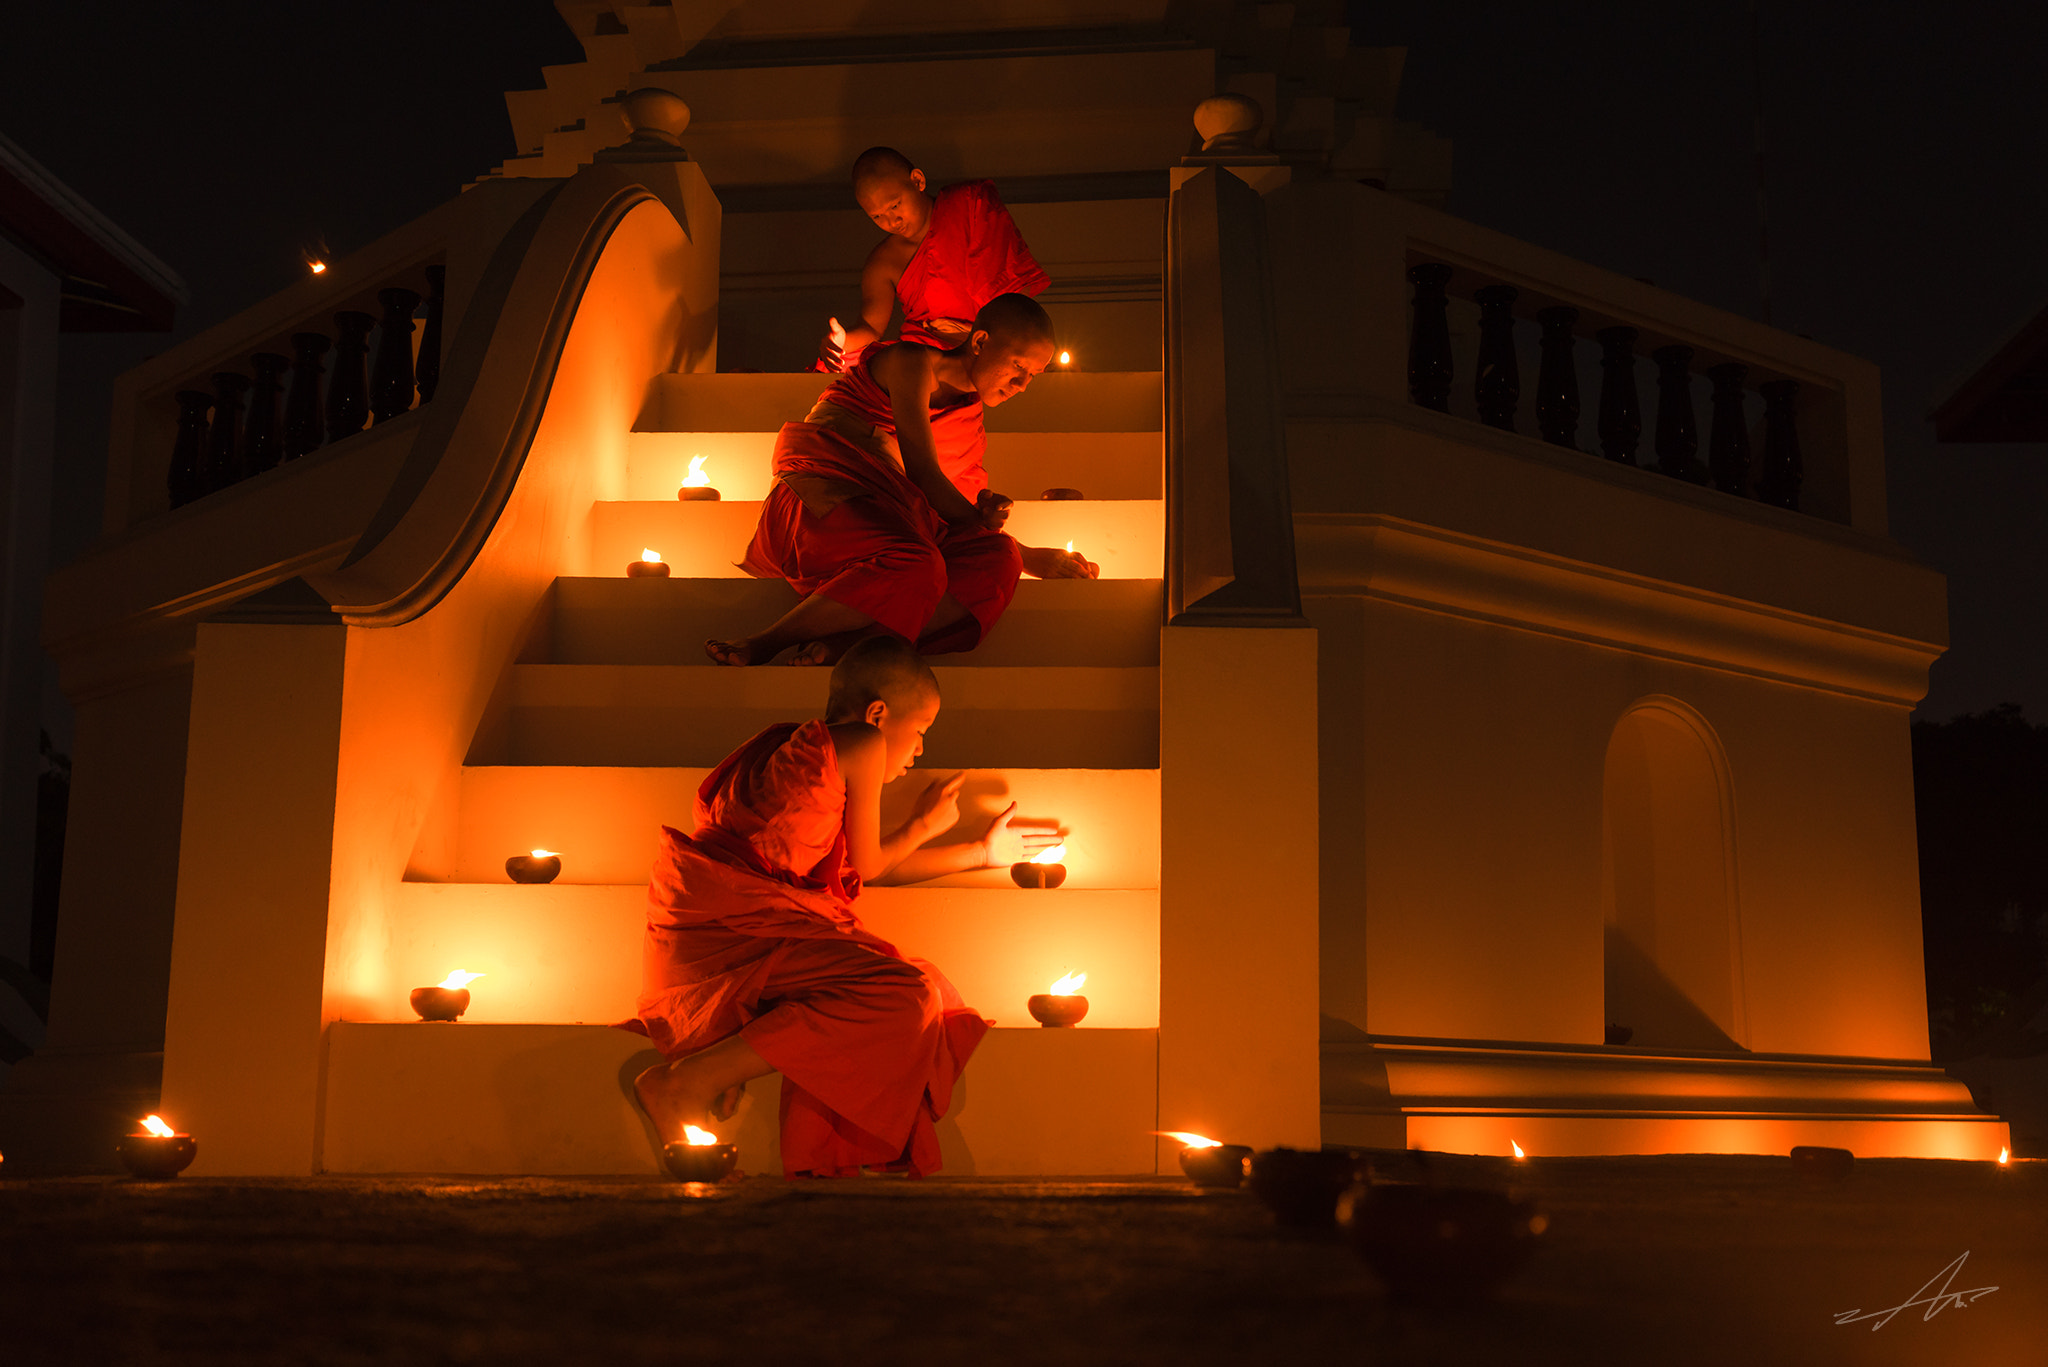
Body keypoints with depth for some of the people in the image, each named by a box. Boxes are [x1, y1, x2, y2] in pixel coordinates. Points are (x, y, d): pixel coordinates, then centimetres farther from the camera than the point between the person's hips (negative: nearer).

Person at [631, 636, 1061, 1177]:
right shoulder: (863, 745, -1)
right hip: (736, 915, -9)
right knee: (903, 997, -22)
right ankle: (689, 1078, -24)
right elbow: (867, 866, 6)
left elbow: (871, 866, 33)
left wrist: (983, 851, 42)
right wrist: (924, 824, 25)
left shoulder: (806, 748, 27)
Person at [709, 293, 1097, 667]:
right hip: (825, 493, -7)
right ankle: (766, 642, -32)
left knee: (998, 559, -23)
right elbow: (921, 470, -10)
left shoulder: (969, 419, 24)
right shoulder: (913, 363, -1)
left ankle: (845, 640, -37)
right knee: (918, 565, -39)